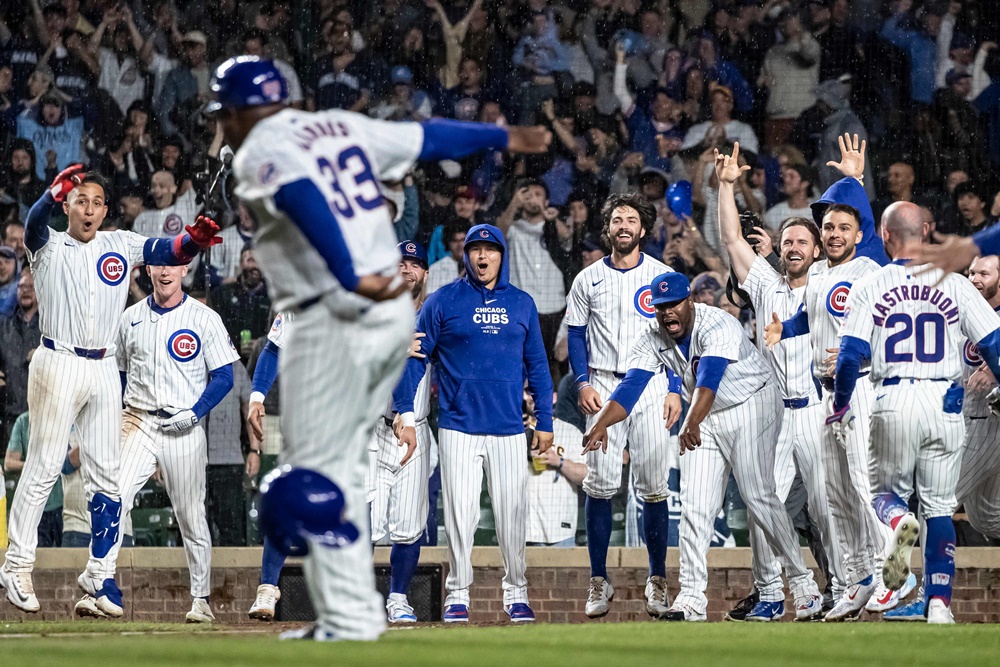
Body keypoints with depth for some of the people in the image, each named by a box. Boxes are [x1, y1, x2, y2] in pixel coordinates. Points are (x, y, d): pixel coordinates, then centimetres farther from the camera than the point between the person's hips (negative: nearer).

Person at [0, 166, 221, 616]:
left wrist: (194, 238, -24)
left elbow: (168, 250, 0)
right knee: (44, 467, -5)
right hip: (59, 365, -4)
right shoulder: (48, 247, 3)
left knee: (107, 474, 5)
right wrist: (55, 192, -42)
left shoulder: (120, 246, 12)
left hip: (104, 371, 4)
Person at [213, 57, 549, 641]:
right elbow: (427, 136, 22)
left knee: (316, 474, -4)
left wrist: (351, 281, -34)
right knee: (341, 469, 17)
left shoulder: (259, 154, -7)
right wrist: (502, 137, 36)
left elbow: (307, 204, -25)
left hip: (335, 320, -8)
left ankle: (349, 619, -8)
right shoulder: (341, 127, 14)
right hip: (395, 313, 8)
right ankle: (356, 609, 16)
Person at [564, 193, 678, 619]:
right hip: (603, 387, 1)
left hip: (651, 385, -1)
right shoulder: (588, 280, 8)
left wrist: (675, 389, -3)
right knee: (600, 484, -5)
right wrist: (582, 383, -2)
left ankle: (657, 580, 6)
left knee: (654, 486, -2)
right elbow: (576, 335, 11)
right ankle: (599, 580, 1)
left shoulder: (663, 277, 5)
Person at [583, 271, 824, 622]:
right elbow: (631, 386, -18)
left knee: (758, 497, -11)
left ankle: (802, 580, 2)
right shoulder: (652, 339, -9)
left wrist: (692, 424, -62)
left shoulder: (717, 326, -29)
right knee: (694, 506, -3)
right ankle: (691, 599, -3)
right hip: (706, 417, 6)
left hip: (752, 406, -6)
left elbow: (709, 378, -45)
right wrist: (600, 425, -35)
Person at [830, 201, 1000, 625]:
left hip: (893, 403, -1)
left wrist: (840, 406, 11)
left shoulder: (869, 287, 1)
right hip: (945, 402, 1)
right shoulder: (955, 285, 3)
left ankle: (899, 522, -22)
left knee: (887, 490, 16)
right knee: (940, 506, 10)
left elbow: (850, 355, -3)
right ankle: (939, 602, 2)